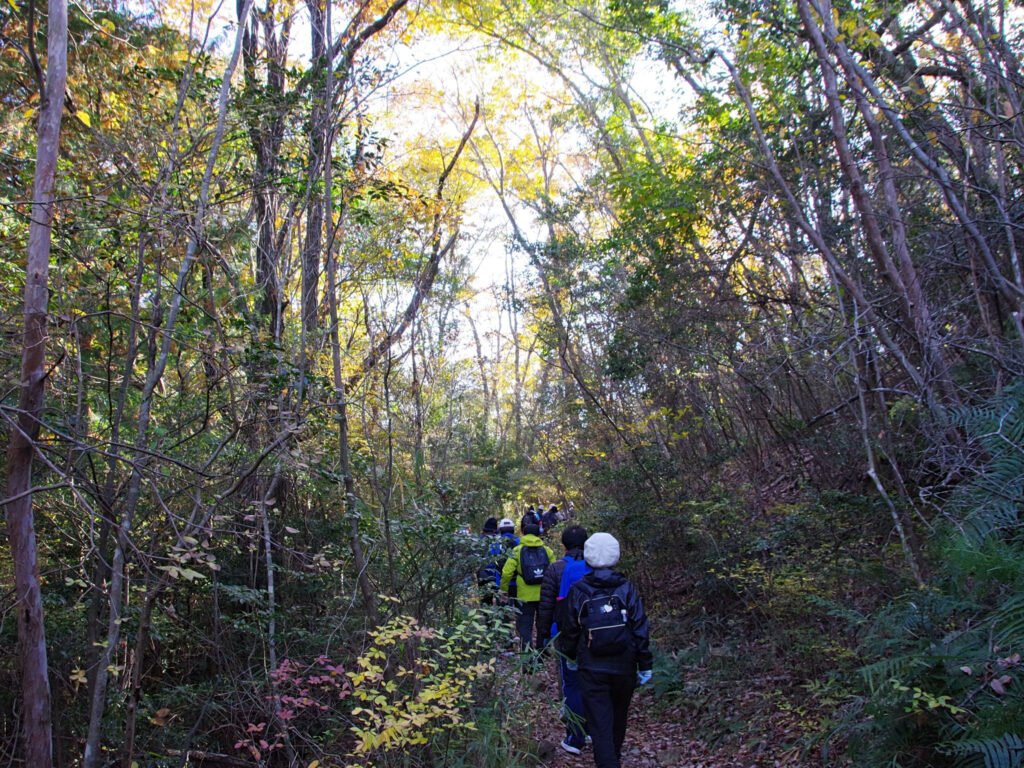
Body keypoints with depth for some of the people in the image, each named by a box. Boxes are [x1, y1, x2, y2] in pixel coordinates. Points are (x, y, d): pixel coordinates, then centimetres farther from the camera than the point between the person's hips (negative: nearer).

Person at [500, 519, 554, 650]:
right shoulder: (547, 550, 3)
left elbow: (507, 573, -8)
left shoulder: (517, 551, -4)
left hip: (525, 596, -3)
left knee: (524, 626, 6)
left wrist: (503, 590, 4)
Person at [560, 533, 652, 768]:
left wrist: (570, 657, 20)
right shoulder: (626, 588, -7)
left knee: (599, 723, 2)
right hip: (624, 667, 2)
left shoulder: (578, 591, -7)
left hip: (592, 669, -2)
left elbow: (570, 629, 1)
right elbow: (640, 629, -7)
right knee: (618, 717, 24)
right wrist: (645, 666, 2)